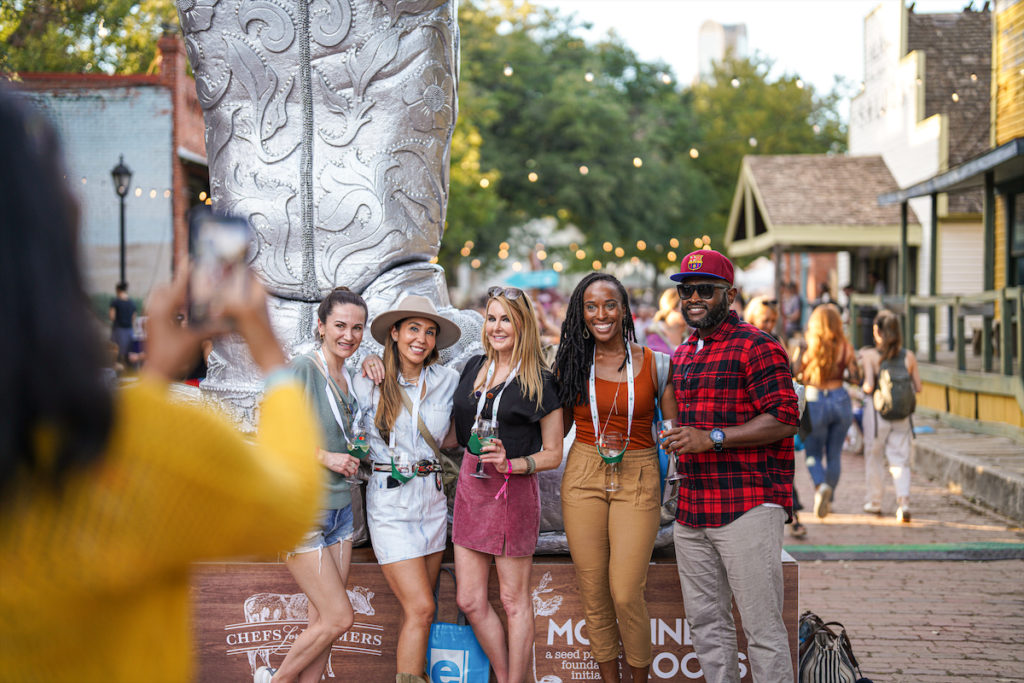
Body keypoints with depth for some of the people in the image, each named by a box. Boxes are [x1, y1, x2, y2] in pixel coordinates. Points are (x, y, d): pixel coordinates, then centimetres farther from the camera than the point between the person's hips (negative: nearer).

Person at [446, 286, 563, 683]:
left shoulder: (540, 382, -5)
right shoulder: (474, 368, 11)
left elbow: (553, 454, -4)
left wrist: (510, 464, -18)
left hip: (514, 491, -6)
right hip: (470, 487, 6)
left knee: (514, 600, 3)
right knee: (470, 601, 7)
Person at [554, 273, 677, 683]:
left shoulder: (652, 363, 1)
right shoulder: (571, 363, 6)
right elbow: (557, 428, 14)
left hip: (638, 480, -2)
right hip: (583, 479, 2)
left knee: (626, 595, -9)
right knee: (593, 595, 4)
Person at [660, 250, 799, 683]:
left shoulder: (755, 347, -7)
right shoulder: (682, 355, 19)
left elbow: (784, 419, -15)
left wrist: (712, 438, -20)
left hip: (748, 508, -8)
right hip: (691, 512, 8)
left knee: (762, 626, -6)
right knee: (705, 622, 11)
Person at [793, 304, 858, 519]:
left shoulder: (806, 347, -7)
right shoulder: (845, 347, -3)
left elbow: (792, 374, -10)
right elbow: (855, 376, -4)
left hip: (815, 403, -2)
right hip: (840, 401, 2)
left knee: (813, 453, 9)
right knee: (834, 454, 14)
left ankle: (821, 485, -20)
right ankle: (828, 501, 19)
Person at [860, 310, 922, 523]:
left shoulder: (870, 356, -10)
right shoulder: (908, 356, 0)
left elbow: (869, 387, -18)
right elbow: (918, 387, 3)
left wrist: (862, 386, 3)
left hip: (876, 411, -2)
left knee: (873, 456, 14)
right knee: (900, 460, 5)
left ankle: (874, 501, 22)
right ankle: (904, 499, -15)